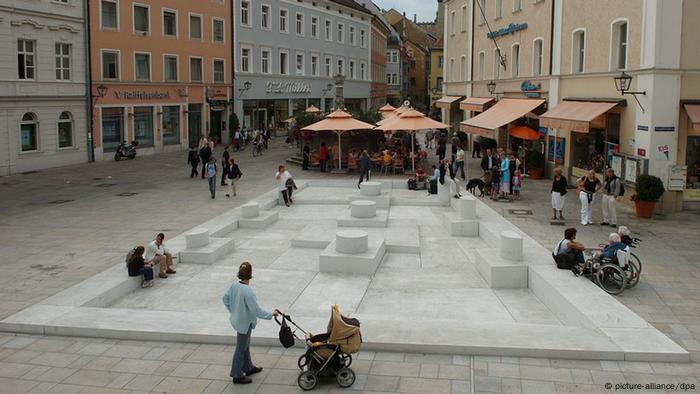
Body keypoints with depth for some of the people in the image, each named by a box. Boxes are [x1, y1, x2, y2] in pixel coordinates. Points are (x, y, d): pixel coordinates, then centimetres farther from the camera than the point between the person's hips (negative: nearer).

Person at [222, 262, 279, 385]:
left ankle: (248, 368, 44)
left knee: (245, 346, 25)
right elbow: (256, 310, -26)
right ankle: (237, 376, 22)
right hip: (244, 323, -8)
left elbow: (225, 299, 9)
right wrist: (271, 314, -13)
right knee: (241, 349, 7)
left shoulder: (234, 285, -7)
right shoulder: (247, 291, -31)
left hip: (237, 319, 8)